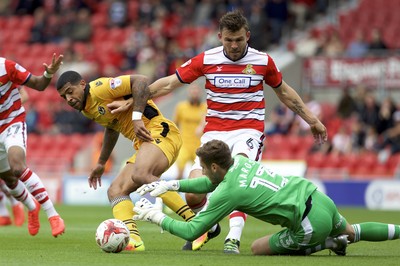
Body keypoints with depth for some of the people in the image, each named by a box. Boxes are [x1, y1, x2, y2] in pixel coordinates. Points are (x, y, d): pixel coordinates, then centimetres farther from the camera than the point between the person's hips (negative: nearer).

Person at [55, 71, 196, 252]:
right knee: (115, 191, -1)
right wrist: (101, 163, 38)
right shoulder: (86, 110, 20)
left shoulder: (99, 88, -9)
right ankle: (133, 239, -24)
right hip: (144, 143, 11)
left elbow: (140, 81, -18)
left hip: (160, 131, -11)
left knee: (140, 175, -35)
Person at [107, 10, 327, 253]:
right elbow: (168, 84, 4)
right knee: (193, 196, -10)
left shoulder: (263, 61, 0)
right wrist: (130, 103, 1)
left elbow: (283, 91, 19)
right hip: (214, 131, 2)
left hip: (248, 130, -2)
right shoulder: (206, 60, -1)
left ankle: (234, 238, -33)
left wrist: (312, 120, 22)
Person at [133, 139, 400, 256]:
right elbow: (212, 183, 25)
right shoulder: (241, 161, 7)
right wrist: (172, 185, 17)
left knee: (258, 248, 10)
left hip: (309, 224, -8)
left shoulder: (227, 193, -15)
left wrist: (158, 217, 0)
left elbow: (191, 232, -12)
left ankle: (326, 244, 4)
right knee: (351, 232, 35)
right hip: (321, 199, 8)